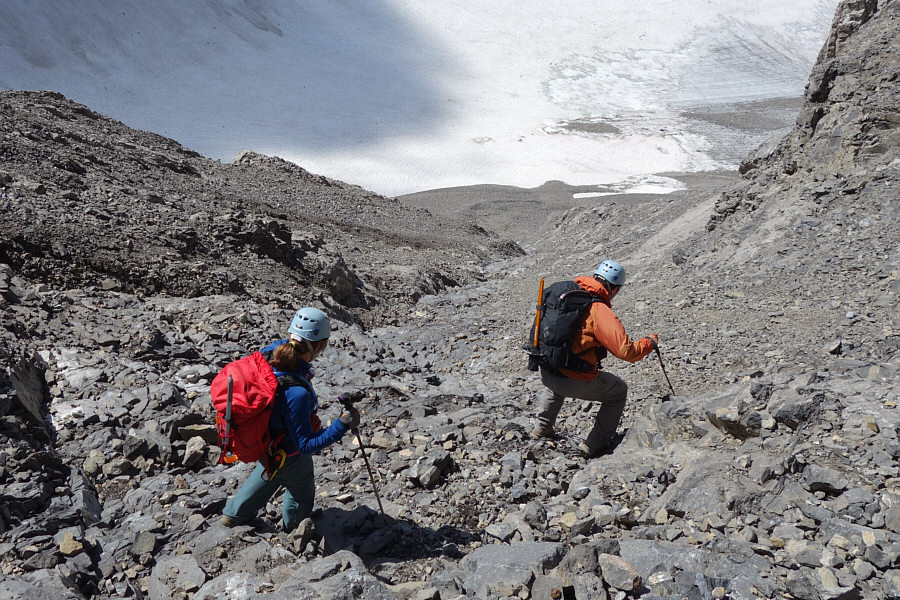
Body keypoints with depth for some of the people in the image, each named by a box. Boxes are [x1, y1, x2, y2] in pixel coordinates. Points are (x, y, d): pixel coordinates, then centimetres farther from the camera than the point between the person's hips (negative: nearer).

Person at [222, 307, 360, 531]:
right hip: (288, 455, -7)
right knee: (302, 493, 27)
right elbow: (306, 445, -34)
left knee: (268, 474, 40)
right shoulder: (297, 393, -44)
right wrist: (342, 426, -40)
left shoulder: (268, 355, -23)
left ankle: (234, 513, 62)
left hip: (263, 439, 7)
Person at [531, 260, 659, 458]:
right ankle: (594, 444, 20)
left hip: (545, 372, 7)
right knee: (619, 391, 19)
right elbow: (626, 351, -21)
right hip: (575, 382, -6)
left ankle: (542, 428, 43)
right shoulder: (601, 313, -18)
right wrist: (649, 342, -3)